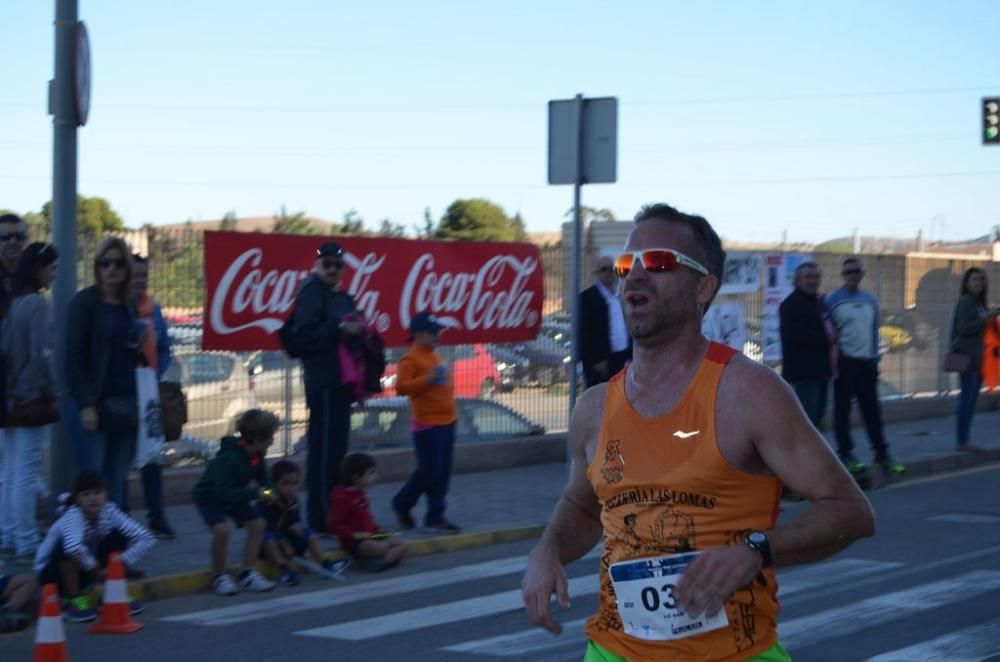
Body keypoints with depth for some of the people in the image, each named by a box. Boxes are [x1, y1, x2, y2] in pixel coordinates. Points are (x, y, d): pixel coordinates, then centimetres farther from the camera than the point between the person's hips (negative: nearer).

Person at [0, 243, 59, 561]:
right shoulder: (38, 304, -14)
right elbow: (41, 355, -17)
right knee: (27, 471, -3)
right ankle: (26, 542, 0)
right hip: (33, 397, -8)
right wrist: (52, 394, -7)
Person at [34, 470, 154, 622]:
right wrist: (95, 569, -35)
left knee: (117, 537, -12)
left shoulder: (109, 511, -16)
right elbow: (73, 547, -52)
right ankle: (73, 601, -19)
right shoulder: (73, 515, -30)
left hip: (86, 572, 5)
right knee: (67, 545, -34)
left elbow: (146, 538, -19)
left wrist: (120, 564, -27)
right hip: (52, 572, -5)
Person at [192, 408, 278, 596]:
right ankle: (219, 576, -9)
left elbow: (262, 481, 5)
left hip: (233, 495, 8)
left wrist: (267, 493, -16)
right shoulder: (229, 458, -37)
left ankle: (248, 574, 6)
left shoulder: (257, 456, -12)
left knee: (257, 524, -3)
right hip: (209, 497, -8)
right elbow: (223, 493, -41)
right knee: (222, 529, -28)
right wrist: (254, 493, -46)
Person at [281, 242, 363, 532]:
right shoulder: (312, 293, -9)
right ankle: (321, 518, -8)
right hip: (323, 382, -9)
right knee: (325, 449, -10)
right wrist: (340, 329, -22)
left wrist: (358, 331, 6)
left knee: (334, 449, 12)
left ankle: (332, 515, 19)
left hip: (339, 382, 9)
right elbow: (302, 336, -19)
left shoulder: (342, 298, 19)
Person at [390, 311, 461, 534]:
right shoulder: (411, 359, -12)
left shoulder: (435, 356, 15)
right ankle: (402, 503, 14)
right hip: (427, 424, -9)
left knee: (443, 472, 6)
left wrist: (451, 410, 25)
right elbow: (401, 387, -21)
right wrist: (427, 379, -29)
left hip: (446, 422, 9)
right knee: (429, 471, -7)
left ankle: (435, 517, 10)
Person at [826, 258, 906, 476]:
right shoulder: (833, 300, -4)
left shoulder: (870, 301, 11)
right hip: (844, 362, -4)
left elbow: (874, 331, 15)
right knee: (842, 409, 1)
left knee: (872, 409, 7)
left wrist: (875, 358, 11)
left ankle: (882, 454, 11)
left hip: (867, 361, 4)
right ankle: (846, 453, 8)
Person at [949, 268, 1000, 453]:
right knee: (967, 399, -8)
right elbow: (963, 328, -17)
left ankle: (964, 441, 11)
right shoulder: (965, 302, -9)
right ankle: (962, 442, -6)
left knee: (971, 400, 8)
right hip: (967, 359, -9)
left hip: (978, 359, 9)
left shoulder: (980, 303, 17)